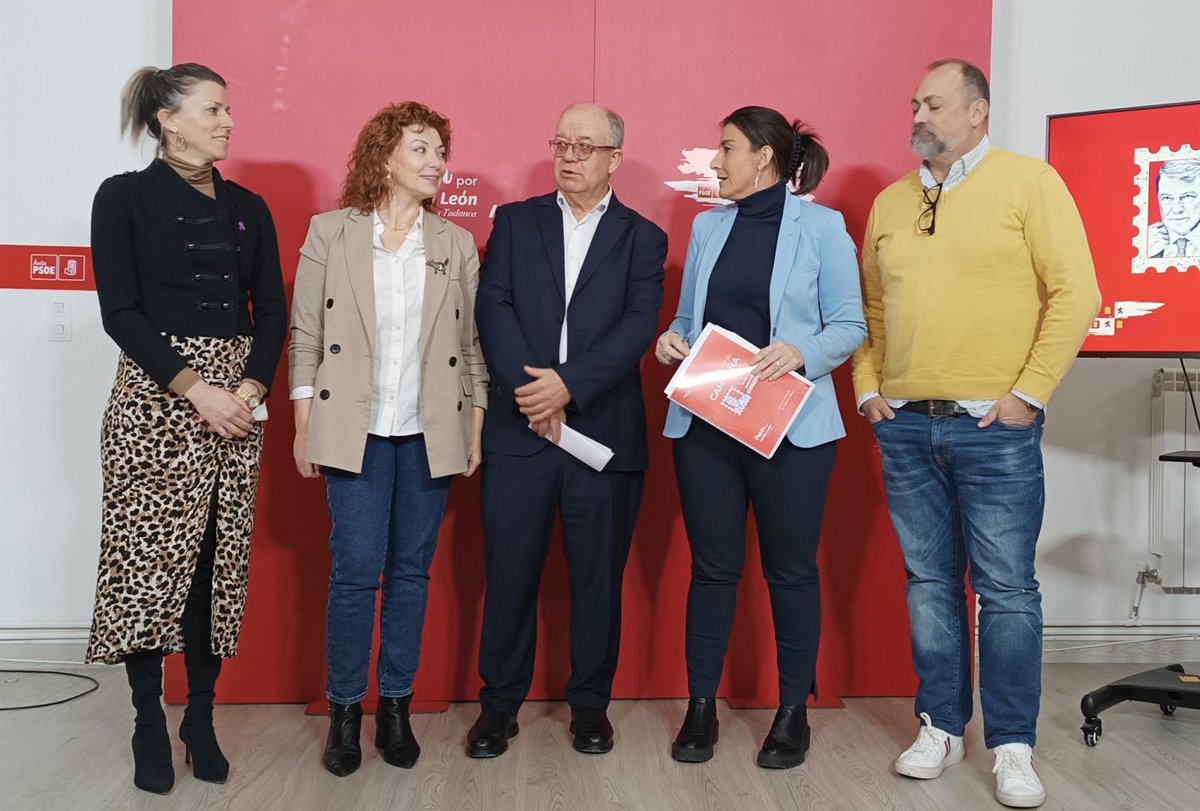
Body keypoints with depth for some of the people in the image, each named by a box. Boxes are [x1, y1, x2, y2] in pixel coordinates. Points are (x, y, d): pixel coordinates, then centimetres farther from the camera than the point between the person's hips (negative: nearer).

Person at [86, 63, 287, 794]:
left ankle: (202, 715, 13)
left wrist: (250, 390, -9)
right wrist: (194, 388, -16)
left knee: (218, 557, 4)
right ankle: (149, 721, 10)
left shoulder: (247, 207, 12)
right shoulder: (125, 197, 0)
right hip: (156, 398, -3)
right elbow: (120, 310, -8)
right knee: (150, 554, -2)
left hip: (239, 395, 4)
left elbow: (272, 310, 8)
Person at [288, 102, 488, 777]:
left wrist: (476, 429, 4)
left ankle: (397, 706, 19)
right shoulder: (330, 232, 3)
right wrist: (304, 428, -1)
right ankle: (345, 709, 12)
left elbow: (472, 343, 8)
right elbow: (306, 335, 3)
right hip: (356, 430, -2)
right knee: (356, 570, -4)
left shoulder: (457, 244, 8)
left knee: (412, 570, 7)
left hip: (430, 433, 2)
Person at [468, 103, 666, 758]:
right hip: (518, 432, 1)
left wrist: (568, 383, -19)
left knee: (598, 576, 7)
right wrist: (531, 391, -14)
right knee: (508, 573, 4)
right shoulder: (514, 221, 11)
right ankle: (499, 703, 18)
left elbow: (639, 325, -6)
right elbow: (494, 309, -1)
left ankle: (590, 702, 22)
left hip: (605, 431, 0)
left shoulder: (642, 238, 7)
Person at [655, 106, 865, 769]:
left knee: (790, 569, 5)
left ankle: (793, 712, 19)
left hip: (790, 423, -3)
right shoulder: (707, 226, 13)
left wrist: (801, 352, -21)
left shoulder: (820, 226, -1)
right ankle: (701, 708, 18)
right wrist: (671, 338, -5)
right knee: (712, 566, 7)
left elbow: (850, 325, -3)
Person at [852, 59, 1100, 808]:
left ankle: (1013, 746, 12)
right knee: (930, 582, 10)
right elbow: (870, 306, 18)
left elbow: (1075, 293, -7)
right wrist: (868, 388, 7)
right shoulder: (890, 203, 13)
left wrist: (1029, 394, -10)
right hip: (905, 424, 5)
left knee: (1006, 589, 0)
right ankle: (941, 727, 22)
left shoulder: (1029, 182, -2)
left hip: (993, 425, -4)